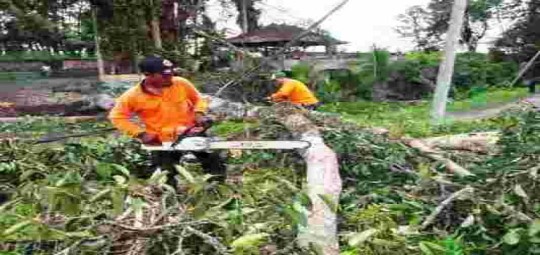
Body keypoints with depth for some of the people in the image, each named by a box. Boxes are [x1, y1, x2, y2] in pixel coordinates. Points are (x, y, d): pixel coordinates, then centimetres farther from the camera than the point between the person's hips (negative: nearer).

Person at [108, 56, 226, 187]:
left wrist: (199, 113, -13)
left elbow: (198, 99, 7)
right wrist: (141, 133, -13)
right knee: (167, 179, 14)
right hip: (162, 141, -1)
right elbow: (116, 117, -5)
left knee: (217, 169, 10)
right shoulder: (133, 96, -15)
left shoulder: (182, 83, -11)